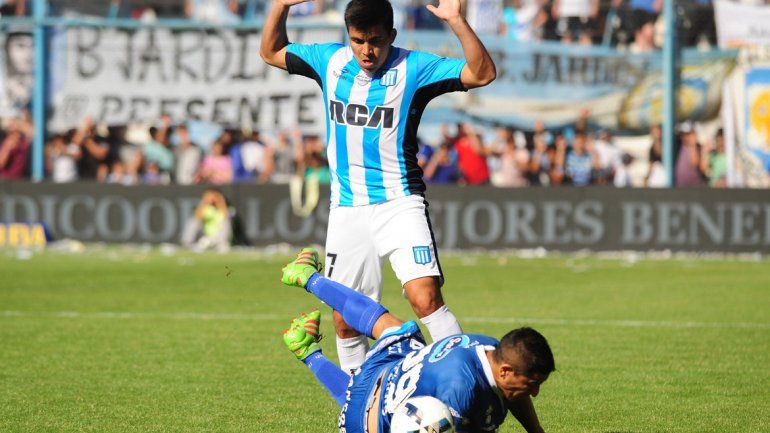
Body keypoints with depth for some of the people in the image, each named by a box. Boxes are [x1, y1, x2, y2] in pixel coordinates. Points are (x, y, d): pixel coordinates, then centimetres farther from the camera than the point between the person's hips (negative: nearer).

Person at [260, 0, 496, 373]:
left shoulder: (413, 68, -7)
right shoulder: (330, 61, 6)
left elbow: (482, 73, -15)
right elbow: (271, 52, 21)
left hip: (399, 203, -4)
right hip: (346, 209, 4)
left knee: (425, 297, -22)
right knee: (345, 320, 5)